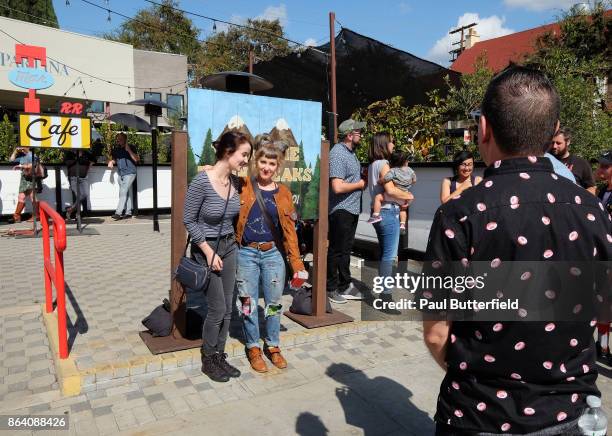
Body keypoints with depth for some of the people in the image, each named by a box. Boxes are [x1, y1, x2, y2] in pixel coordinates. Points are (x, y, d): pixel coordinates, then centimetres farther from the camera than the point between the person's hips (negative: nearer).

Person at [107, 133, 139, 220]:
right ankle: (128, 212, 13)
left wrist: (128, 150, -21)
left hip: (129, 173, -6)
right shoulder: (116, 150, 13)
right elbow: (114, 159, 24)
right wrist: (111, 161, 1)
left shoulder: (131, 148, -4)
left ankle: (118, 213, -17)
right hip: (121, 174, 6)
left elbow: (136, 159, -14)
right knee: (127, 194, 9)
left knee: (123, 192, -14)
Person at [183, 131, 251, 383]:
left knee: (227, 309, 11)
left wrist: (232, 243, 10)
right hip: (206, 249, -6)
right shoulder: (201, 181, -21)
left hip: (229, 248, 6)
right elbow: (189, 220, -15)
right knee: (217, 309, 0)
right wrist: (209, 252, -16)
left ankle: (219, 357, 28)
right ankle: (208, 361, 21)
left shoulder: (235, 181, -1)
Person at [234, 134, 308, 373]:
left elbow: (289, 229, 5)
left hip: (273, 254, 2)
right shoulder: (243, 186, -2)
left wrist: (297, 263, 3)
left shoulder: (283, 192, 4)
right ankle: (253, 348, 28)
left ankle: (273, 346, 32)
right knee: (249, 303, 9)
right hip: (246, 253, -2)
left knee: (274, 303, 12)